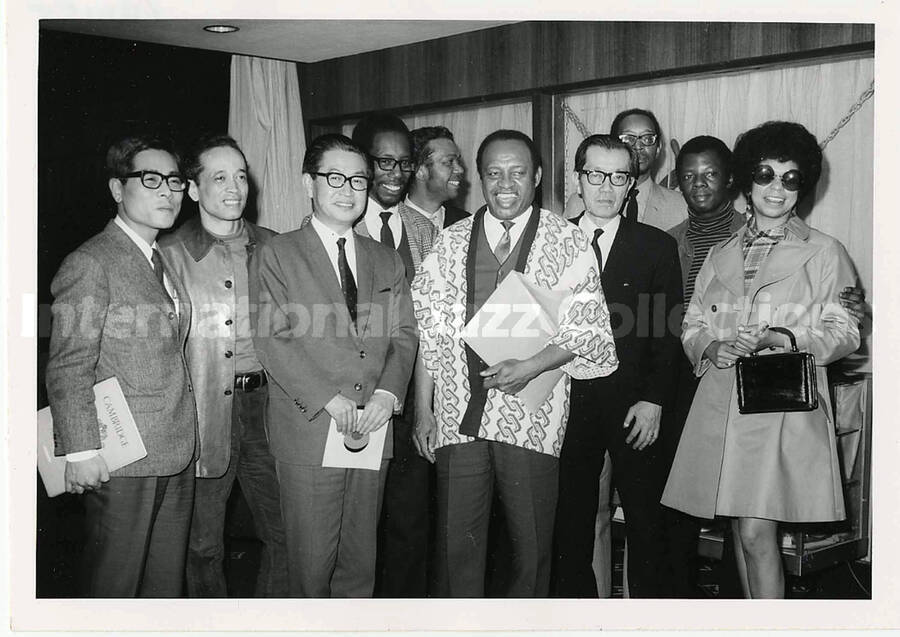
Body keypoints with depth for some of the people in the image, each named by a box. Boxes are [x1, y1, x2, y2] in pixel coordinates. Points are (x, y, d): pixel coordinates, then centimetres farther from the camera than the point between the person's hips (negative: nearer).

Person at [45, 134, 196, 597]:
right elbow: (68, 368, -13)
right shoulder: (90, 264, -10)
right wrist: (80, 451, -17)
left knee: (166, 582, 15)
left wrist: (189, 440, 13)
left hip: (177, 455, 7)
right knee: (115, 583, 5)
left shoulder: (167, 261, 14)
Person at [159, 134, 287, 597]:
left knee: (285, 534, 8)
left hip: (267, 403, 3)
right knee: (203, 545, 8)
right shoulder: (170, 254, -1)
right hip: (202, 412, -3)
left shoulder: (273, 248, 10)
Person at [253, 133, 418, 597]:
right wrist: (330, 398, -16)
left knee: (360, 563, 11)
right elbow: (272, 338, -7)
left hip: (371, 431, 4)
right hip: (308, 433, -4)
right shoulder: (278, 254, 2)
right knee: (311, 564, 1)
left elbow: (403, 335, 10)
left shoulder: (388, 261, 16)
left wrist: (388, 391, -9)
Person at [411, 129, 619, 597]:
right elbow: (430, 330, 9)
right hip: (459, 417, 2)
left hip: (531, 419, -1)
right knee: (457, 546, 3)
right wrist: (423, 411, 5)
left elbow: (588, 330, -2)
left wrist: (530, 367, -15)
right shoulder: (451, 242, 8)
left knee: (531, 548, 7)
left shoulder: (568, 243, 1)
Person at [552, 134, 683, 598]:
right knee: (571, 522, 7)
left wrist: (653, 401, -8)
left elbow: (669, 334, 1)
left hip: (636, 408, -1)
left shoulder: (658, 247, 5)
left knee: (645, 522, 5)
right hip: (569, 404, 1)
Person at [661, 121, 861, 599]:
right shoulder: (721, 255, 17)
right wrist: (712, 347, -6)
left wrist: (792, 339, -16)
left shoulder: (824, 253, 6)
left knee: (757, 533, -11)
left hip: (785, 406, -4)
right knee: (739, 529, 9)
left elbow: (844, 331, 2)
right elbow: (692, 325, 16)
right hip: (722, 404, 4)